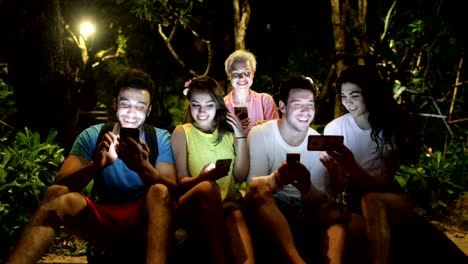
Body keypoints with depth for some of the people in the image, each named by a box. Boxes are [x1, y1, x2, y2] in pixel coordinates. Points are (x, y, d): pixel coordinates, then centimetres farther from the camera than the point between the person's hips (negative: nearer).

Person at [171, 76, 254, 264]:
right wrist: (201, 178, -28)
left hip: (227, 201, 2)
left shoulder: (228, 131, 9)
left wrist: (241, 137, -3)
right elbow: (182, 181, -5)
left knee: (237, 217, -34)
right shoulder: (182, 133, 1)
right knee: (208, 187, -36)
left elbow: (240, 176, 4)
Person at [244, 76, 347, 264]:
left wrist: (307, 188, -31)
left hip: (305, 210, 2)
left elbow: (320, 199, -4)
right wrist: (276, 179, -42)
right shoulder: (260, 134, -7)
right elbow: (253, 185, -17)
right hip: (266, 210, -2)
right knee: (258, 188, -36)